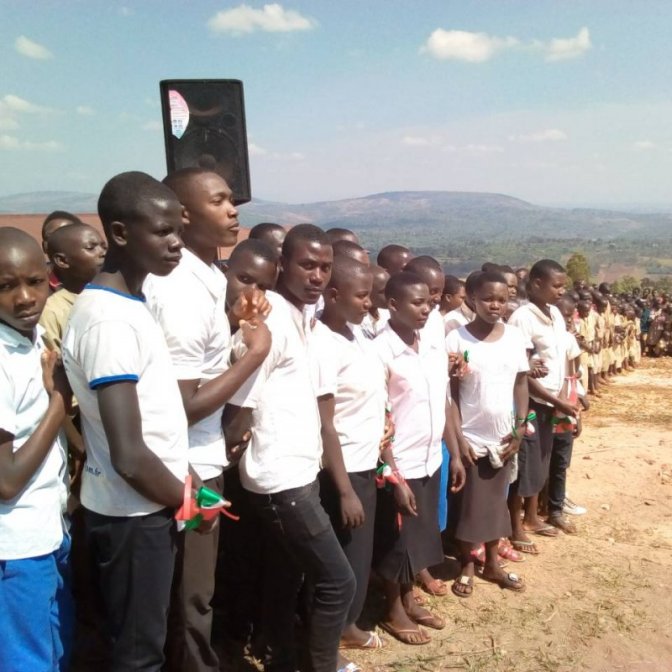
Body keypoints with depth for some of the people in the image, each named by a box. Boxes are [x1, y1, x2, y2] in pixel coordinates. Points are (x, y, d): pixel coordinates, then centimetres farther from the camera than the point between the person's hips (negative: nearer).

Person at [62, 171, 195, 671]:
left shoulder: (128, 303, 6)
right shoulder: (111, 321, -24)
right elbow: (129, 456, -26)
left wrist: (181, 480, 7)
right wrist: (186, 500, -10)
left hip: (145, 506, 8)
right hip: (133, 514, -8)